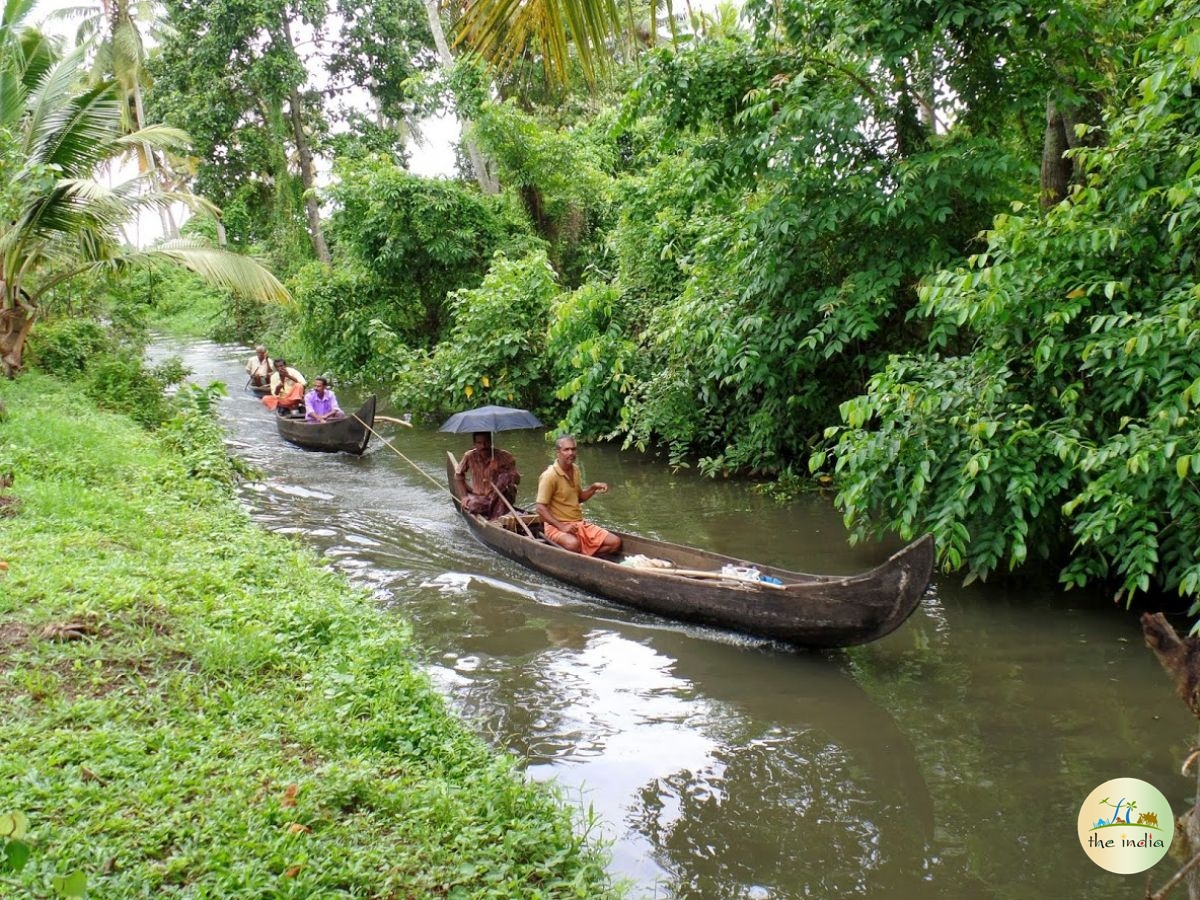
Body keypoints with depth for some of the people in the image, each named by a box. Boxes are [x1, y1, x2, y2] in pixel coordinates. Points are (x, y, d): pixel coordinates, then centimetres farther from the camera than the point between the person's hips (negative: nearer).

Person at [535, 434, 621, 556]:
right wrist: (561, 527, -25)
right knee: (573, 544, -41)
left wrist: (593, 487, 5)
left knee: (615, 542, -7)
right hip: (556, 525, -8)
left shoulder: (575, 469, 10)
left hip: (580, 523, 8)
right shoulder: (549, 476, -14)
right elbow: (541, 508, -18)